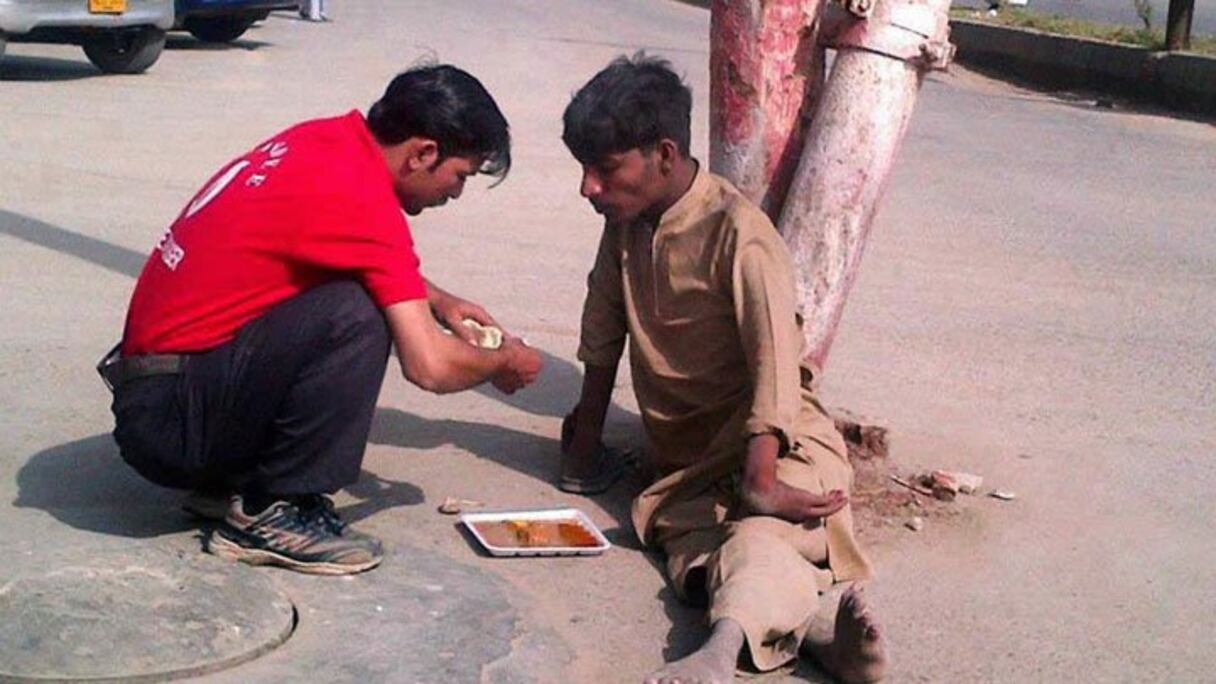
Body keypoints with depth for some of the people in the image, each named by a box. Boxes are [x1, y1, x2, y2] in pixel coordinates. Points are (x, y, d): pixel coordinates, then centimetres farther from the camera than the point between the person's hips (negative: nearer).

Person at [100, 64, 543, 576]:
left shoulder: (325, 141, 5)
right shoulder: (360, 195, -20)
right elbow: (429, 367, -21)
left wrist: (436, 300, 14)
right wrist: (503, 362, -1)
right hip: (170, 416, -9)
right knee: (357, 316, -24)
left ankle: (240, 477, 12)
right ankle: (271, 514, -11)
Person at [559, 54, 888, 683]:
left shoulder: (737, 232, -14)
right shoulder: (625, 224, 8)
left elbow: (775, 361, -24)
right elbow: (603, 335, 20)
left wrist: (761, 482, -33)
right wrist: (587, 435, 27)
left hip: (774, 443, -5)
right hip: (687, 459, 6)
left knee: (756, 538, -39)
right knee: (698, 557, -29)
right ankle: (824, 618, -46)